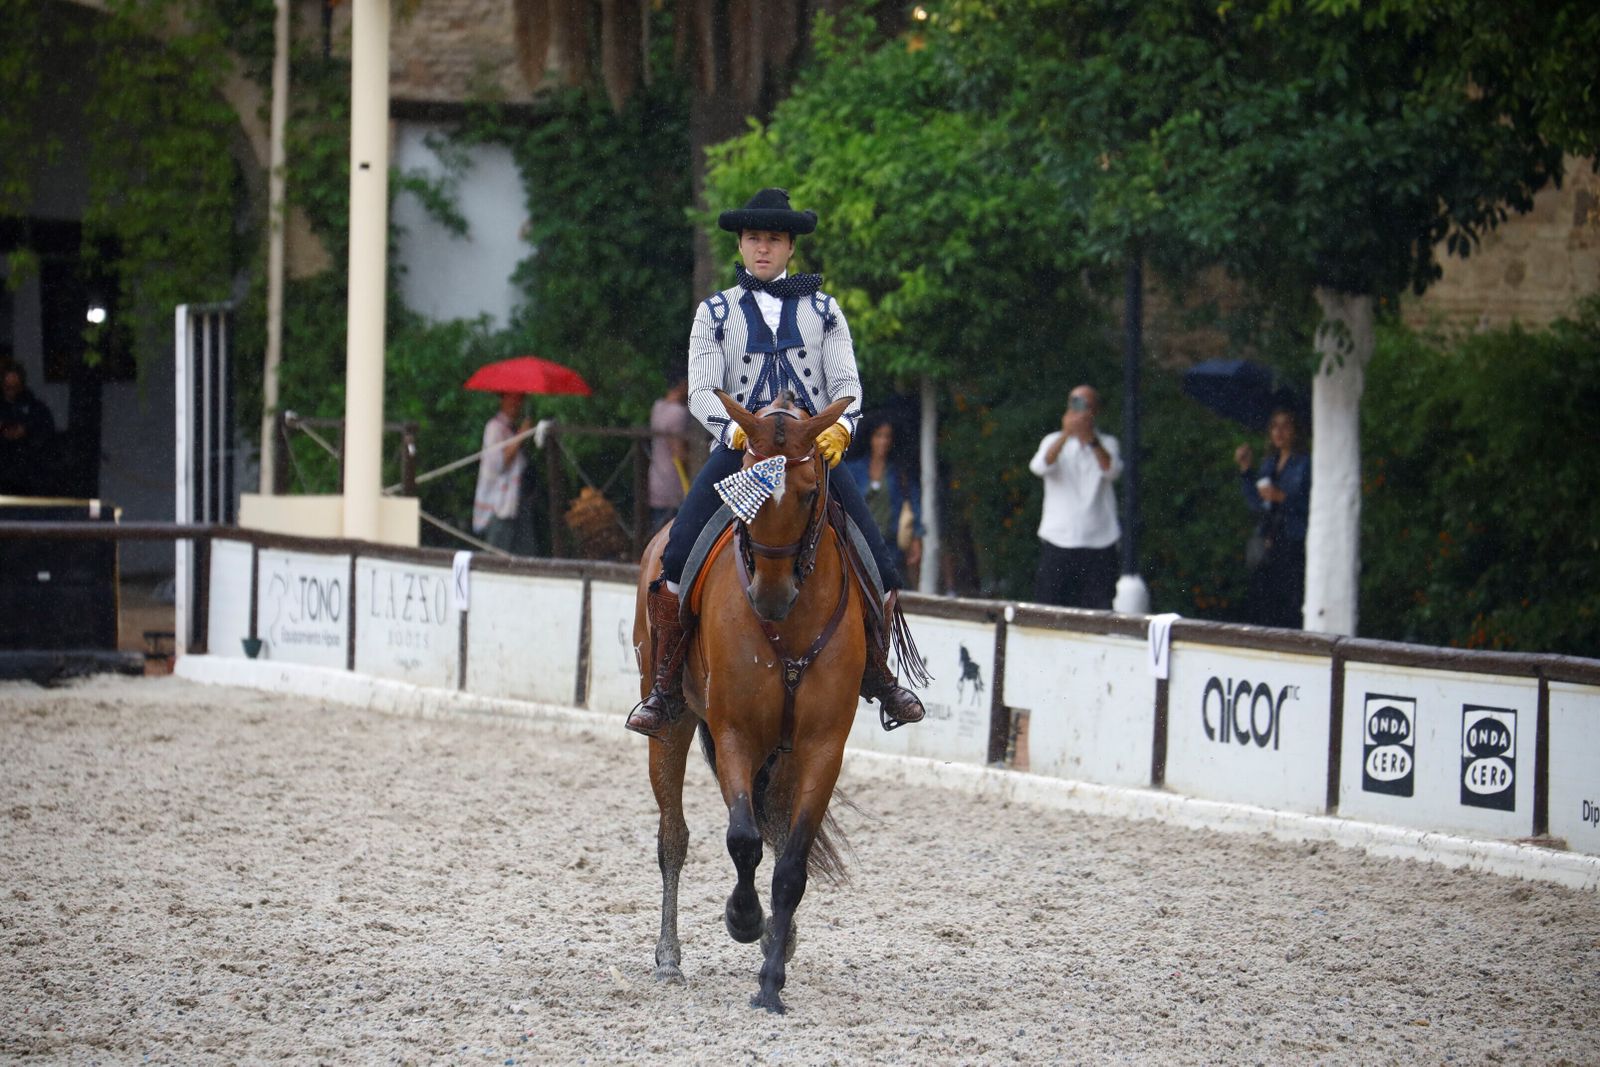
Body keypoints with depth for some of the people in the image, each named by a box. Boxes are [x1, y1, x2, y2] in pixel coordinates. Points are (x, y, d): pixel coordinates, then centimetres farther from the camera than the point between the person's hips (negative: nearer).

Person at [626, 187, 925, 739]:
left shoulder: (821, 310, 13)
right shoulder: (715, 312, 10)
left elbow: (845, 382, 5)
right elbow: (702, 392, 1)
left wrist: (841, 426, -18)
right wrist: (737, 431, -20)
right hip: (737, 452, -1)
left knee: (880, 568, -9)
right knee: (675, 561, -21)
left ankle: (877, 674, 16)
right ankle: (665, 689, -9)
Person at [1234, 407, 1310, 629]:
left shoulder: (1305, 465, -3)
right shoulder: (1268, 463, 17)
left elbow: (1313, 506, -9)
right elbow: (1255, 504, 19)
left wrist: (1282, 497, -17)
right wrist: (1245, 470, 14)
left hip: (1293, 546, -7)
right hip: (1267, 544, 7)